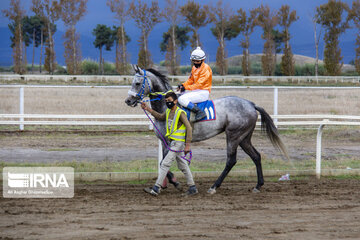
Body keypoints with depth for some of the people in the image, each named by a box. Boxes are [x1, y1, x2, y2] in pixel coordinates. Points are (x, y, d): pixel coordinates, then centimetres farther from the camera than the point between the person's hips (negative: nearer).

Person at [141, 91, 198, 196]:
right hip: (173, 142, 9)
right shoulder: (168, 112, 11)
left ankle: (156, 188, -10)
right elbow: (160, 117, 32)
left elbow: (189, 128, -15)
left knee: (165, 164, -10)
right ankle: (192, 188, 21)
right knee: (183, 166, 13)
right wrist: (148, 109, 23)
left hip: (178, 143, -9)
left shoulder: (180, 113, -14)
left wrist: (187, 145, -18)